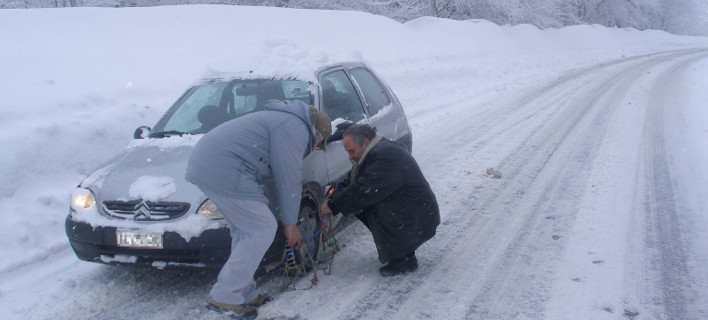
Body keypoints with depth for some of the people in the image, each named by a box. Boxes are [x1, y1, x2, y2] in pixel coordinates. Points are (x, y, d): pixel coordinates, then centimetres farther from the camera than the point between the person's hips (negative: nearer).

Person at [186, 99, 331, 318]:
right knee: (262, 230, -3)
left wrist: (286, 218, 33)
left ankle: (244, 295, 23)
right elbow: (289, 181, -6)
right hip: (224, 171, -11)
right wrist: (290, 223, 6)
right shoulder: (296, 129, -6)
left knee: (245, 232, 17)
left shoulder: (283, 120, 27)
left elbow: (276, 176, 31)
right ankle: (225, 296, 2)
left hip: (205, 164, 11)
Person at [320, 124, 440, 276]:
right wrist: (331, 200, -5)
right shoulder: (377, 152, 9)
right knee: (364, 206, 3)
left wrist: (333, 205, -16)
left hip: (420, 222, -10)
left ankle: (403, 260, -12)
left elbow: (364, 191, -27)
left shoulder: (385, 157, -24)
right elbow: (350, 183, 11)